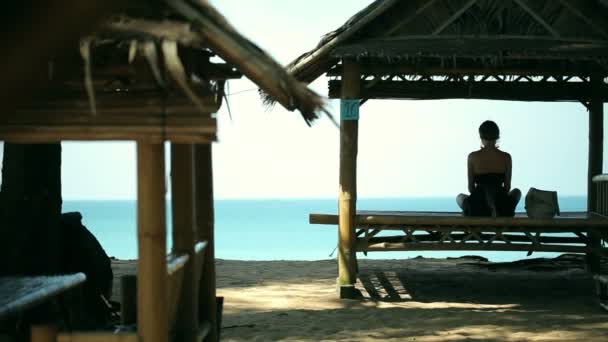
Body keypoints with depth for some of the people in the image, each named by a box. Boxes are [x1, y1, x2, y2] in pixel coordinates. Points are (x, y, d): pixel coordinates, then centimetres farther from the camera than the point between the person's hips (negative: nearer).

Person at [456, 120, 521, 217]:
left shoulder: (473, 157, -5)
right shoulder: (506, 157, -3)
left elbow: (471, 187, 3)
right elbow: (507, 186, 5)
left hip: (477, 208, 0)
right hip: (503, 210, 0)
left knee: (460, 197, 35)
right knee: (517, 192, 35)